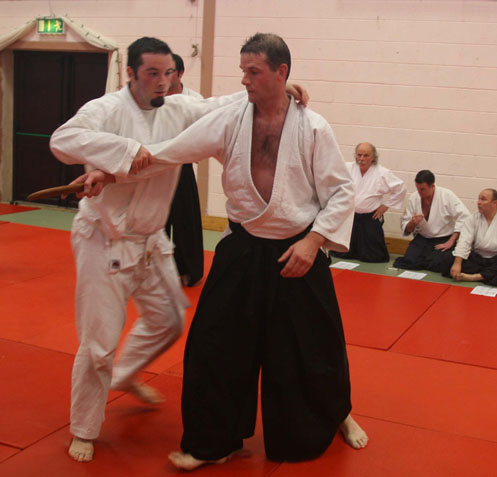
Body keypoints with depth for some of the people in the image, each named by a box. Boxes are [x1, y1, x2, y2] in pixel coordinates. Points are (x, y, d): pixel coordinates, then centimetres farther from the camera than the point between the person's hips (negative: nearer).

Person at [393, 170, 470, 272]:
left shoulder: (447, 195, -10)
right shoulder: (413, 198, 0)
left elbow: (464, 218, -16)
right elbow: (405, 229, 6)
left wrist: (451, 242, -19)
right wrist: (412, 223, -18)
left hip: (443, 240, -3)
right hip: (421, 239, 3)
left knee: (437, 264, -29)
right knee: (409, 261, -20)